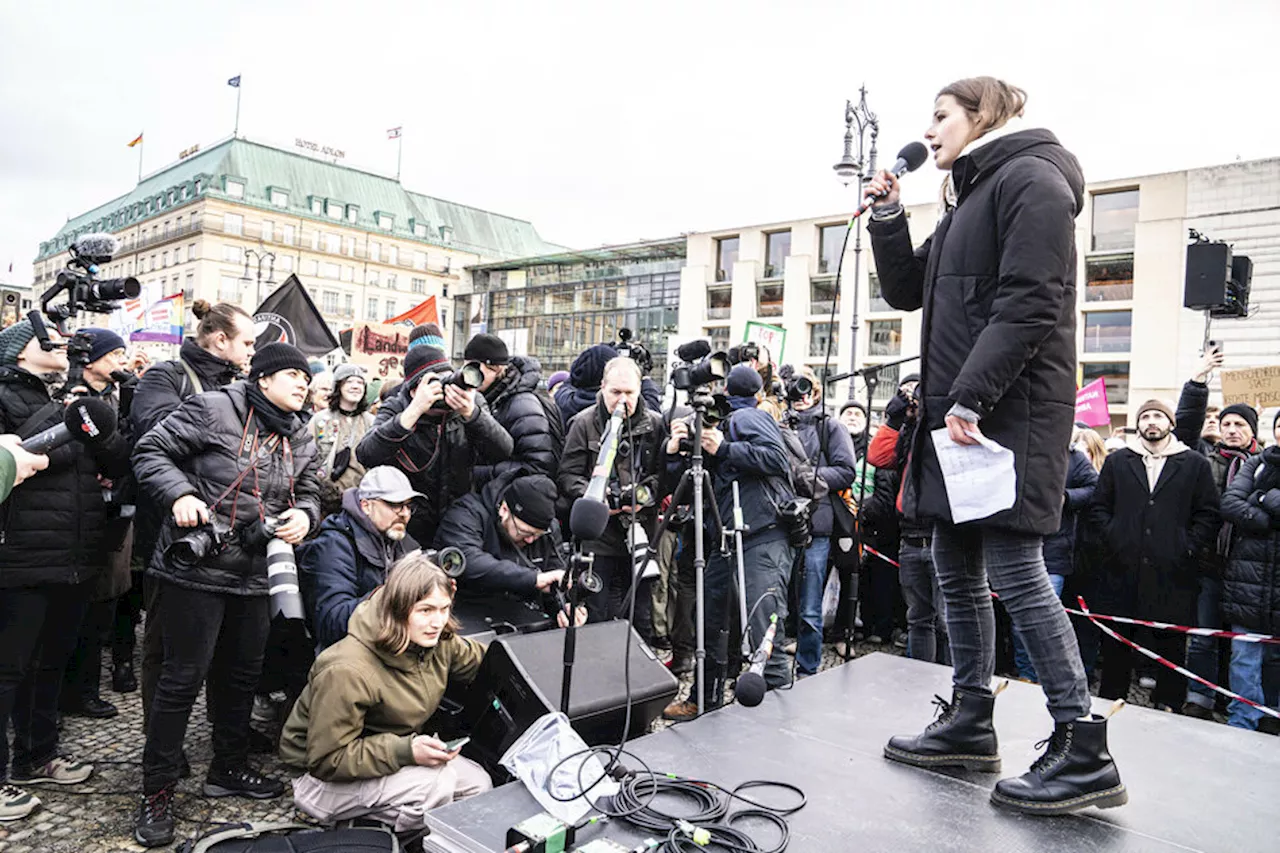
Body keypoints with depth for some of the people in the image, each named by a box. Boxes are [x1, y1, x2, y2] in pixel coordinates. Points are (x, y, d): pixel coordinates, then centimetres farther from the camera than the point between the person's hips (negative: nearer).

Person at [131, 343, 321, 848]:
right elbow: (152, 452, -8)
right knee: (184, 677, -2)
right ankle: (157, 791, 15)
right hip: (196, 568, -7)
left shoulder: (300, 440, 11)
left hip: (256, 575, 7)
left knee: (243, 674, 17)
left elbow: (308, 493, 18)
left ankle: (228, 769, 35)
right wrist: (180, 494, -22)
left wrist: (304, 514, -4)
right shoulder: (214, 409, -10)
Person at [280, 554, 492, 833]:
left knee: (478, 783, -7)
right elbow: (327, 760, -28)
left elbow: (480, 660, 12)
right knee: (437, 783, -30)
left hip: (399, 746, 8)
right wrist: (405, 751, -35)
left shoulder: (439, 643, -9)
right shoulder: (347, 673, -33)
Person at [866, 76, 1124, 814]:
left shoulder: (1030, 178, -6)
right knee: (958, 569, 9)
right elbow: (907, 290, 23)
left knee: (1014, 569, -10)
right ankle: (971, 724, 19)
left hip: (1008, 413, -9)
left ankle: (1085, 751, -1)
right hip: (960, 412, 9)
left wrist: (969, 399, -22)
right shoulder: (970, 197, 23)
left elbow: (1028, 306, -18)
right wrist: (888, 214, 13)